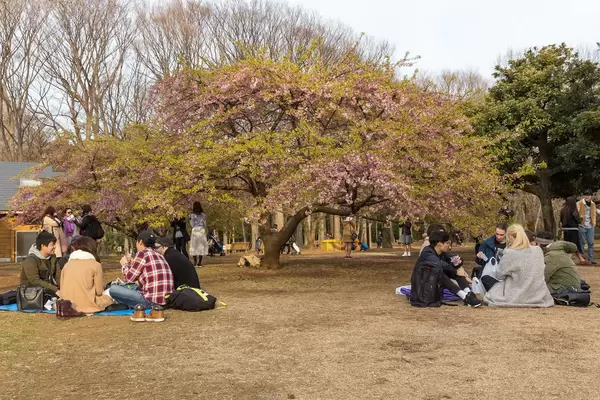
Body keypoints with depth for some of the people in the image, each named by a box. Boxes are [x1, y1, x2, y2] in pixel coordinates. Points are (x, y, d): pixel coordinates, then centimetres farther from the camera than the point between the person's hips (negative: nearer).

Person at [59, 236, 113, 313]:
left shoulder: (67, 265, 7)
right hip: (87, 305, -5)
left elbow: (62, 290, 6)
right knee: (108, 300, 23)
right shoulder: (95, 265, -4)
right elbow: (99, 291, -3)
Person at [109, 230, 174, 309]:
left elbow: (129, 278, -2)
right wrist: (132, 264, 27)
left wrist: (125, 264, 16)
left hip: (152, 300, -9)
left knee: (113, 289, -4)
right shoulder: (158, 255, 16)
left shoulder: (142, 253, -7)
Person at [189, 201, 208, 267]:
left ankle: (195, 262, -1)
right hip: (202, 231, 2)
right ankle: (199, 262, 0)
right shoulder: (203, 215, 4)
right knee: (201, 246, 4)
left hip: (195, 231, -2)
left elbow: (192, 224, -2)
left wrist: (190, 219, 11)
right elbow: (205, 224, 7)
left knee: (194, 247, 4)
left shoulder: (192, 215, -4)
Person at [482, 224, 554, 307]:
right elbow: (542, 269, 10)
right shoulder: (538, 251, -4)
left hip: (516, 298, -7)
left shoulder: (509, 253, -19)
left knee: (485, 278, 12)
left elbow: (500, 275, -9)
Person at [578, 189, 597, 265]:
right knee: (582, 242, 2)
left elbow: (594, 215, 16)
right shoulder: (579, 204, -2)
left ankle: (590, 258, 9)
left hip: (590, 226, 4)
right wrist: (580, 217, -24)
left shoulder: (593, 204, 13)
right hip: (582, 226, -4)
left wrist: (594, 224, 9)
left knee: (591, 243, 3)